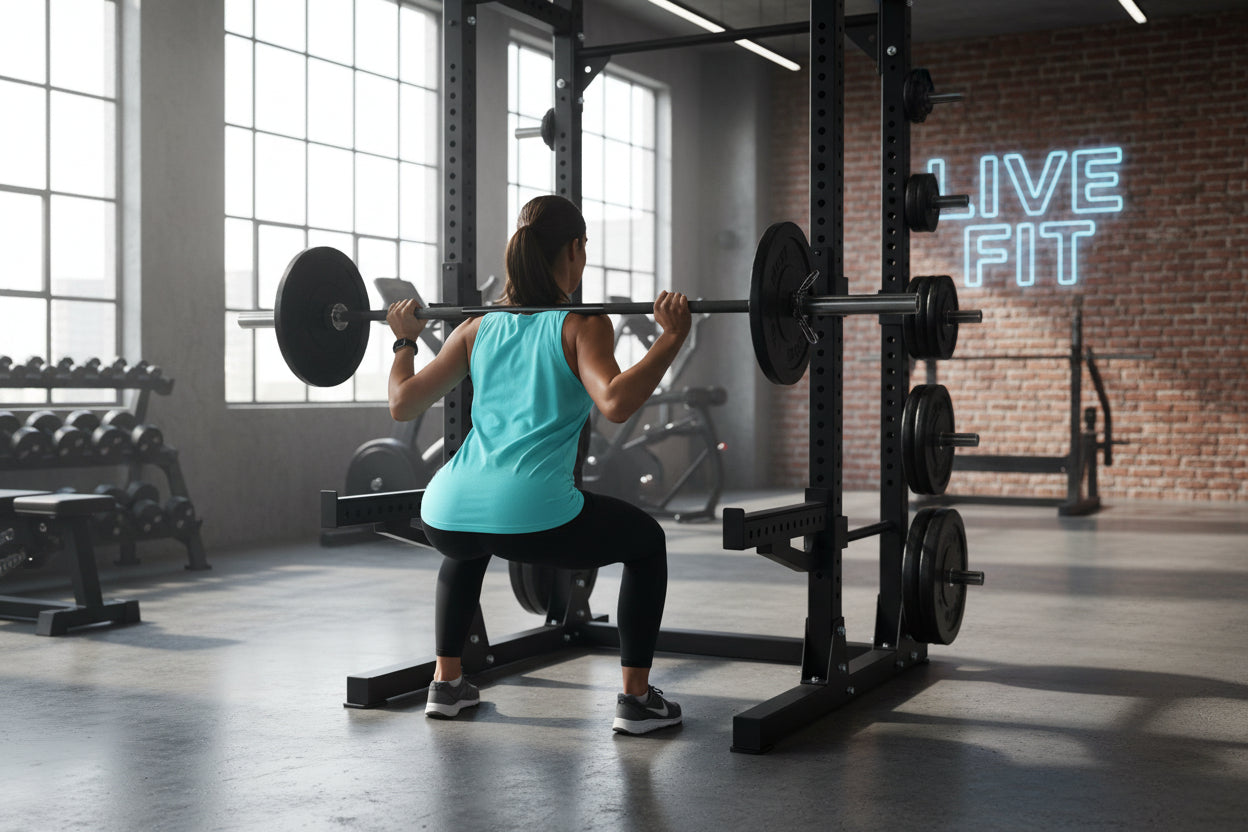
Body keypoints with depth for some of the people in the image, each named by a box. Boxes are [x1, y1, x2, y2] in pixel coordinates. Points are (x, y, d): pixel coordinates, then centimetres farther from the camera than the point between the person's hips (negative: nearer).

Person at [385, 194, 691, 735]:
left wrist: (405, 341, 33)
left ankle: (446, 684, 39)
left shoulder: (479, 327, 17)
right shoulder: (581, 325, 3)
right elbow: (615, 402, -16)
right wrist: (672, 337, -10)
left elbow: (402, 404, 18)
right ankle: (636, 699, 18)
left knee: (470, 546, 43)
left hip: (446, 514, 5)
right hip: (530, 518, -5)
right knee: (646, 542, 22)